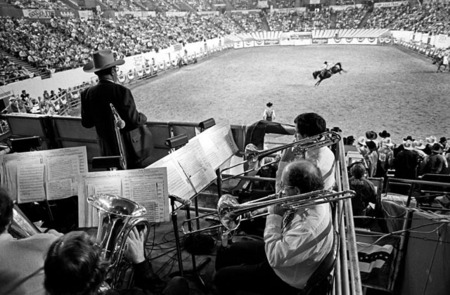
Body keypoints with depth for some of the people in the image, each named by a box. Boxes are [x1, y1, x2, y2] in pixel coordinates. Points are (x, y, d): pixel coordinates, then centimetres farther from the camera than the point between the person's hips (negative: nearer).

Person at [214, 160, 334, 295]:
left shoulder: (309, 228, -41)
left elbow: (275, 258, -32)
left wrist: (274, 216, -27)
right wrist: (281, 213, -17)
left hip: (287, 280, -8)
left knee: (222, 277, -2)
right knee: (226, 251, 15)